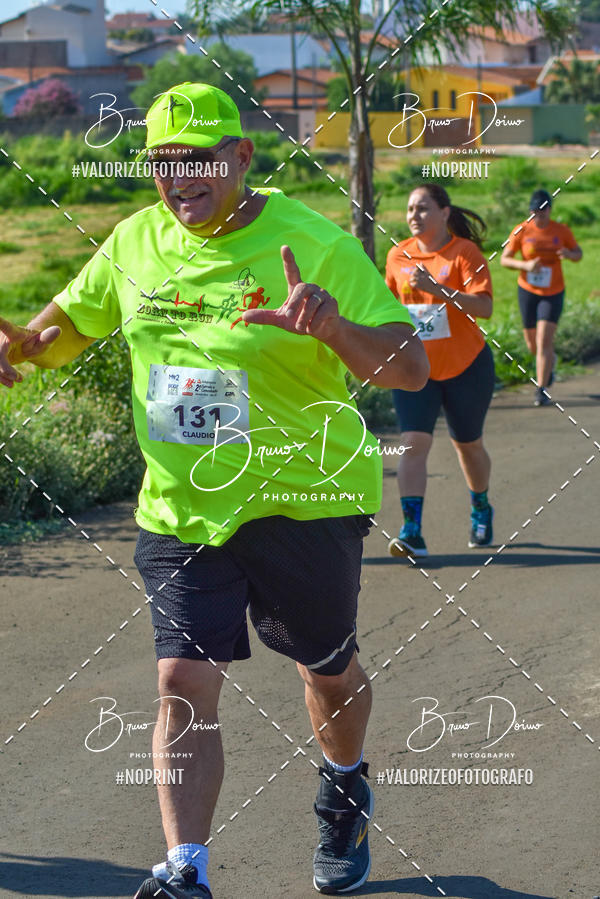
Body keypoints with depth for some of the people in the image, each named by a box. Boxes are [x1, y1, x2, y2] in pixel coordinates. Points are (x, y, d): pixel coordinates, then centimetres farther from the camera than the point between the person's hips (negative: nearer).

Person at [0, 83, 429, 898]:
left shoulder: (313, 245, -13)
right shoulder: (135, 242, 2)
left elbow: (410, 370, -17)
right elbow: (67, 325, 18)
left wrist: (332, 328, -37)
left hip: (303, 501, -3)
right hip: (180, 508, 3)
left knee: (329, 671, 16)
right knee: (184, 682, -8)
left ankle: (345, 791, 46)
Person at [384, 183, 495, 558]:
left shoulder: (465, 252, -11)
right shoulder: (398, 255, 3)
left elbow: (484, 307, -22)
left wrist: (438, 289, -31)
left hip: (466, 366, -2)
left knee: (468, 443, 13)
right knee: (414, 443, -14)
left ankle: (481, 510, 40)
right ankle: (412, 533, -19)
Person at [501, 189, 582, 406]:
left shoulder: (561, 231, -4)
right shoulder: (521, 231, -6)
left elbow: (578, 254, 9)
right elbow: (504, 259, -4)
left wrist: (569, 254, -16)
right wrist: (525, 265, -22)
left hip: (553, 293, -2)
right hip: (528, 290, 2)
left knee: (544, 342, -14)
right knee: (532, 344, 12)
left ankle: (541, 390, -8)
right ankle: (550, 360, 47)